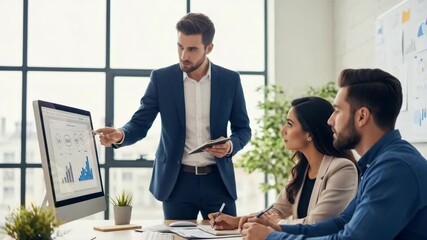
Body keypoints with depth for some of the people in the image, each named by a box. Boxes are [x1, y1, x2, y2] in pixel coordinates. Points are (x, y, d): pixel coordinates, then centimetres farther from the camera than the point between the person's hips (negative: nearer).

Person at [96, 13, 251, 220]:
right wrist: (120, 135, -24)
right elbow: (139, 124, -2)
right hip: (177, 181, -1)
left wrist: (230, 145, -14)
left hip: (218, 180, 1)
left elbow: (243, 129, 7)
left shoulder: (230, 80, 0)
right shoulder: (161, 78, -2)